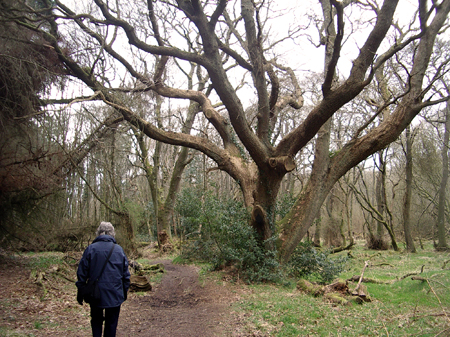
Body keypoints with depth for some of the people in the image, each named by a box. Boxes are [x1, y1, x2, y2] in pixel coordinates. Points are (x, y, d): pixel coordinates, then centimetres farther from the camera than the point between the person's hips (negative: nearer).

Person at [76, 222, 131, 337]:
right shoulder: (119, 249, -2)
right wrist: (125, 291, 15)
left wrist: (80, 292, 7)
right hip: (115, 295, 1)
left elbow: (82, 272, -3)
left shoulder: (91, 249, -7)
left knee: (96, 321, 18)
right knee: (111, 323, 13)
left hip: (95, 294, 0)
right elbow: (126, 273, 4)